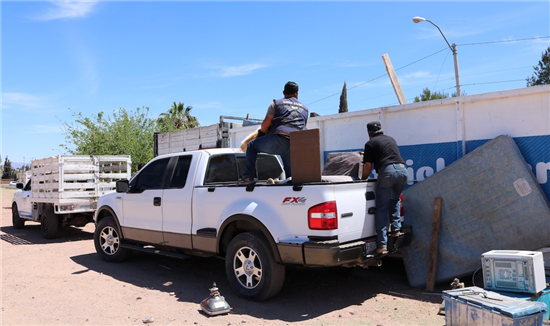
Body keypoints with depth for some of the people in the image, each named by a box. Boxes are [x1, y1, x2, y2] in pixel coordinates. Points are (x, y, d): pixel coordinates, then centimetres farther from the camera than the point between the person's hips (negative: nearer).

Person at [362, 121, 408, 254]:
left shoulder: (370, 143, 12)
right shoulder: (391, 139, 29)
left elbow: (368, 166, 8)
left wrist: (362, 179, 25)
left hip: (387, 171, -5)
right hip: (402, 170, 5)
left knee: (381, 208, -1)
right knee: (394, 200, 30)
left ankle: (382, 244, -6)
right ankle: (396, 228, 18)